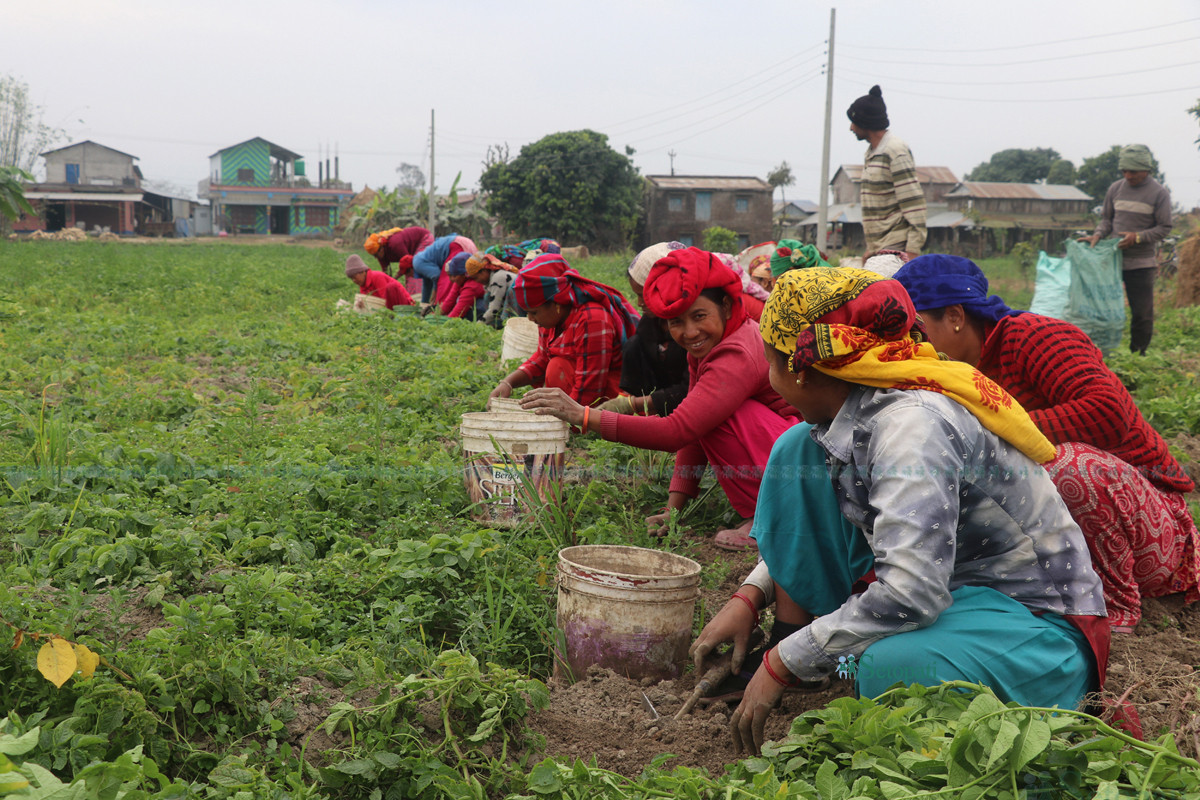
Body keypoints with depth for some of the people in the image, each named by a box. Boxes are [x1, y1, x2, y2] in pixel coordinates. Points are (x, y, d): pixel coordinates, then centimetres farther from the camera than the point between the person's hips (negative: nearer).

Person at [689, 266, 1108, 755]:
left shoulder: (912, 426, -28)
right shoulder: (855, 414, -1)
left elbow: (909, 594, -36)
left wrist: (784, 664, -25)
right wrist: (750, 597, 6)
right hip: (952, 585, 8)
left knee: (891, 664, -43)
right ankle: (791, 640, 5)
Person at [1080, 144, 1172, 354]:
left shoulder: (1159, 193, -4)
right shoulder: (1115, 188, 6)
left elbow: (1164, 228, -4)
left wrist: (1137, 237, -18)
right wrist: (1098, 235, -5)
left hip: (1142, 264, -3)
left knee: (1142, 314, 0)